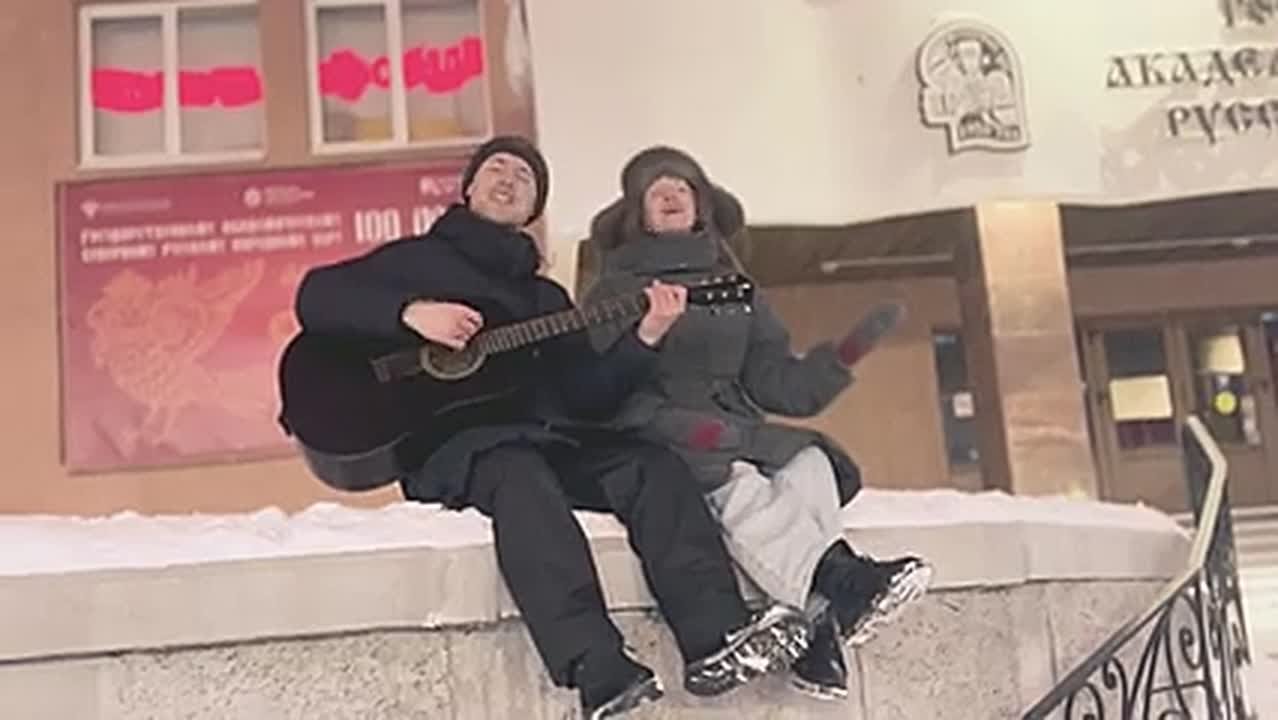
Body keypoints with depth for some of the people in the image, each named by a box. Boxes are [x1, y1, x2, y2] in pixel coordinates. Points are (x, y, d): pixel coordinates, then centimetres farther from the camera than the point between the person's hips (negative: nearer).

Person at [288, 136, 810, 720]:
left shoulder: (546, 296, 27)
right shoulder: (416, 258, 17)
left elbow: (587, 397, 15)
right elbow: (316, 297, 2)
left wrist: (645, 338, -2)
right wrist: (411, 312, -13)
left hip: (542, 437, 5)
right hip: (448, 441, -5)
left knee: (655, 466, -21)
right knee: (521, 476, -38)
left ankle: (716, 642, -36)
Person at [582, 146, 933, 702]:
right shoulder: (614, 290, 11)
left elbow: (775, 382, 14)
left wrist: (844, 355, -3)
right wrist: (685, 426, -18)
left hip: (738, 436, 4)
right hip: (660, 446, -4)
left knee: (808, 463, -28)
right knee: (735, 486, -35)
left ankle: (816, 619, -46)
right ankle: (844, 581, -53)